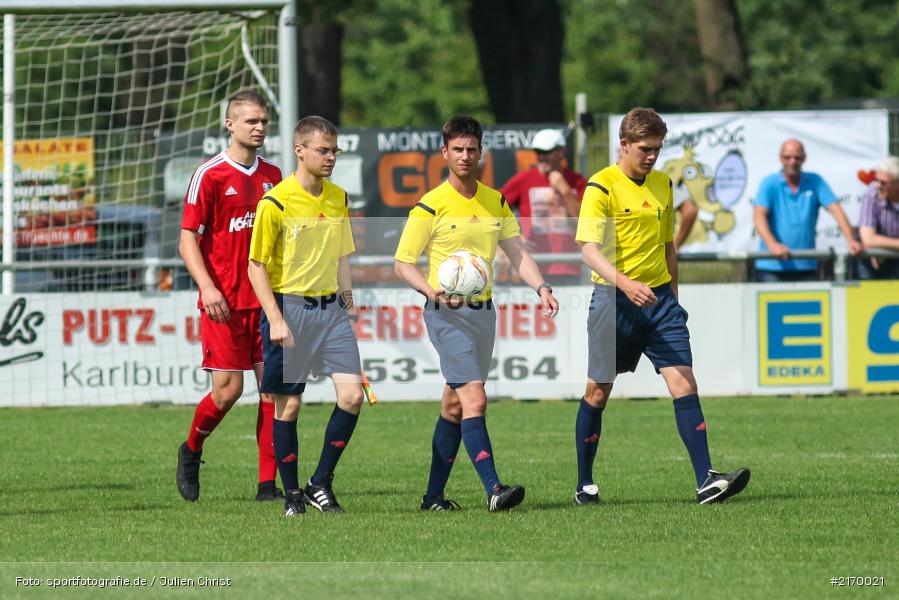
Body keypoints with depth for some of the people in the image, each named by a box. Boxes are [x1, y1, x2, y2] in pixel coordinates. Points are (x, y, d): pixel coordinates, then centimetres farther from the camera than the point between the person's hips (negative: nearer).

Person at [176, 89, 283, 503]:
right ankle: (191, 451, 21)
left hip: (266, 299, 5)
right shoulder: (210, 175, -5)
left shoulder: (272, 176, 12)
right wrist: (207, 287, -20)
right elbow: (188, 239, -6)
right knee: (228, 390, -7)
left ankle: (268, 483, 1)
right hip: (224, 303, -5)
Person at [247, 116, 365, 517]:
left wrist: (348, 302, 18)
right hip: (289, 307, -5)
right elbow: (256, 265, -7)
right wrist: (275, 319, -14)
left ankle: (321, 485, 6)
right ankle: (292, 494, 11)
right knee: (288, 405, 0)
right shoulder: (276, 203, -10)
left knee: (352, 394, -7)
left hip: (330, 307, 5)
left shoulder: (338, 199, 9)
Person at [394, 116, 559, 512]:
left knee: (454, 406, 10)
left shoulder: (495, 202, 10)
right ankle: (493, 489, -26)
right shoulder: (431, 206, -7)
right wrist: (432, 290, -22)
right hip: (447, 314, -6)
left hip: (483, 311, 6)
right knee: (474, 399, -18)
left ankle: (434, 495, 18)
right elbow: (402, 263, -4)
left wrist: (541, 288, -6)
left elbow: (517, 252, 11)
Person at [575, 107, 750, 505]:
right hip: (614, 299, -5)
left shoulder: (663, 184, 12)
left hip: (659, 297, 5)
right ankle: (584, 484, 19)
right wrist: (625, 283, -33)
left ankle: (706, 481, -16)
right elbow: (589, 248, -19)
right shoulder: (602, 186, -8)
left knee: (683, 382, -8)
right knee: (598, 390, 5)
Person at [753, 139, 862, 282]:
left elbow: (835, 209, 1)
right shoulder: (770, 184, 2)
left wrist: (851, 240, -15)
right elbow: (759, 216, -12)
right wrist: (772, 244, -30)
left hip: (806, 266, 2)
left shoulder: (815, 182, 9)